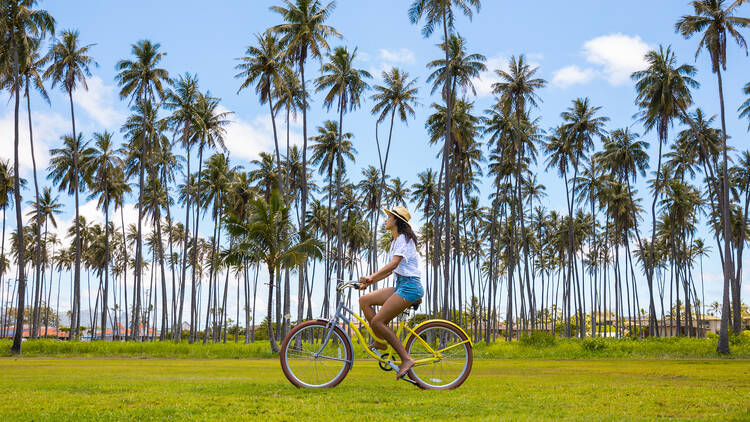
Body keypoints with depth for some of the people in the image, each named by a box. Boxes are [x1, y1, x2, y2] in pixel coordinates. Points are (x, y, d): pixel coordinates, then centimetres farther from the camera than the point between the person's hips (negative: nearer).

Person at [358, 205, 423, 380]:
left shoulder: (405, 239, -9)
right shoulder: (395, 242, 20)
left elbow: (393, 264, -23)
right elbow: (390, 270, 21)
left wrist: (371, 277, -33)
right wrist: (369, 282, 13)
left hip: (409, 287, -9)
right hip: (400, 286, 9)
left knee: (377, 322, -16)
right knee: (364, 300, 0)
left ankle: (406, 358, -12)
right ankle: (381, 341, 4)